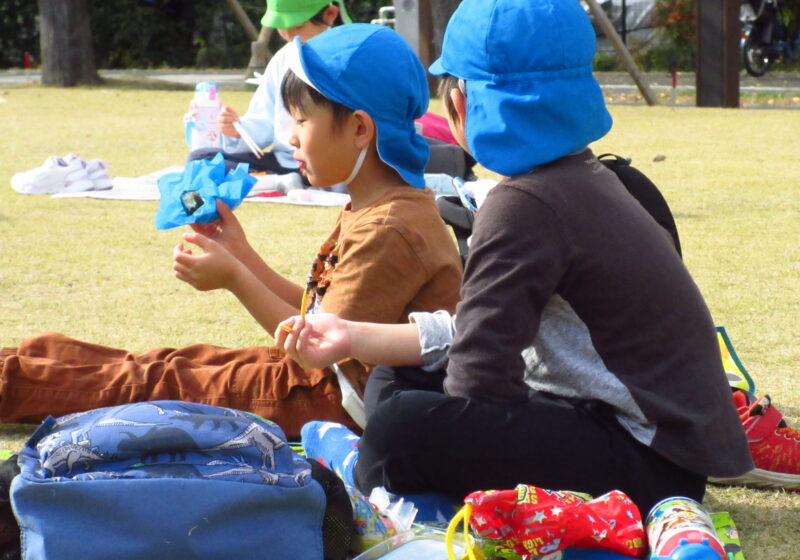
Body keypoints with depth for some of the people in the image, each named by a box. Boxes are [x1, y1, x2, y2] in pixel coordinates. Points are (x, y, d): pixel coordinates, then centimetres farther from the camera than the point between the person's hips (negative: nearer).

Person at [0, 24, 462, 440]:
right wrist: (243, 255, 8)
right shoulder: (366, 213, 10)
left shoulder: (388, 231, -23)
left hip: (352, 403, -10)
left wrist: (236, 280, -16)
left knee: (166, 382, -5)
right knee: (177, 363, 8)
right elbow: (317, 312, 13)